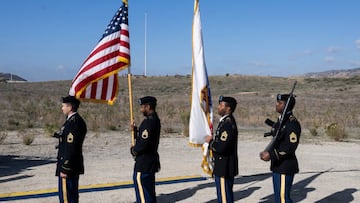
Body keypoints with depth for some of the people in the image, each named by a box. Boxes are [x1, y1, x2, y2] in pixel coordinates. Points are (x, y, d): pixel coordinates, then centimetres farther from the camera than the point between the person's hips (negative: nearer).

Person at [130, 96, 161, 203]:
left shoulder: (148, 122, -21)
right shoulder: (155, 120, 11)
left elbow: (143, 144, -25)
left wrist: (133, 150, -7)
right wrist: (135, 129, 5)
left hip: (144, 163, -10)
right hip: (151, 161, 10)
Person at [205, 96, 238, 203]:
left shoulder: (228, 124, -21)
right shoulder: (225, 121, 12)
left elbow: (221, 147, -28)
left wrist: (210, 141, -12)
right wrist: (212, 141, 3)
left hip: (225, 169, -10)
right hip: (222, 168, 10)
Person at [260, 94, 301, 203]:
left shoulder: (292, 123, -17)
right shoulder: (281, 121, 13)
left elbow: (291, 147, -23)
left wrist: (271, 155, -25)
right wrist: (268, 153, 2)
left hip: (286, 167, -10)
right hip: (277, 165, 10)